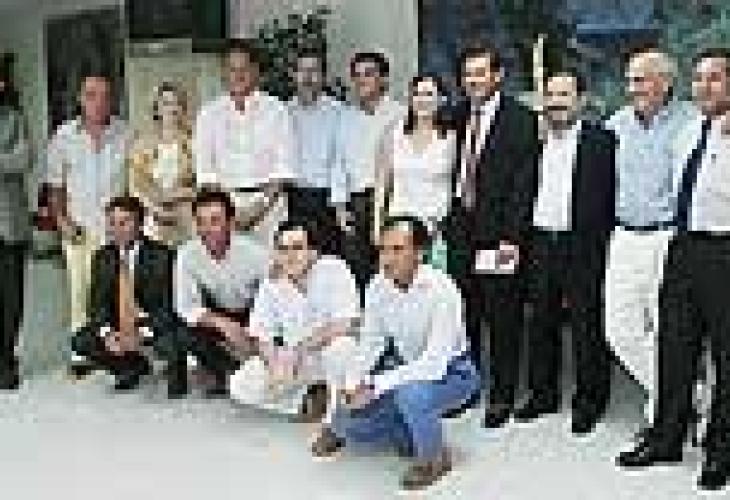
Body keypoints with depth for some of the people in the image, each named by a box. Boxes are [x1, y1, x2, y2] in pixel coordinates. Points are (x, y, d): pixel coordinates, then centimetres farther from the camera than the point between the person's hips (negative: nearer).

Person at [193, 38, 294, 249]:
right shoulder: (209, 113, 9)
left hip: (268, 202, -1)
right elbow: (204, 172, 5)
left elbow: (282, 171, -1)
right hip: (223, 202, 1)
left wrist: (259, 208, -12)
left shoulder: (276, 110, 4)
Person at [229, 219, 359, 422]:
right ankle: (307, 397, 1)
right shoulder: (271, 284, -4)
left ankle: (330, 394, -9)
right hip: (294, 358, 4)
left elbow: (344, 325, -25)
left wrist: (299, 351, -27)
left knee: (339, 347, -38)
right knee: (241, 386, -13)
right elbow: (263, 336, -3)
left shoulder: (334, 270, -17)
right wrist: (275, 365, -23)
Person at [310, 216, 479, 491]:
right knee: (349, 422, -8)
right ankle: (415, 433, 17)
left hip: (451, 372, -6)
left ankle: (435, 456, -7)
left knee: (411, 393, -37)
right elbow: (370, 343, 1)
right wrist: (353, 383, -16)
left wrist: (375, 385, -34)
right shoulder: (378, 286, -10)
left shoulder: (442, 290, -28)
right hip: (406, 369, 6)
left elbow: (435, 363, -31)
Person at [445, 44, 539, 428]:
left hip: (498, 234, -5)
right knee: (464, 314, 11)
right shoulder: (459, 119, 12)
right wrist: (452, 219, 8)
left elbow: (523, 184, -11)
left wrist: (512, 237, -14)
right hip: (461, 230, 6)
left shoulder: (519, 120, -7)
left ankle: (501, 397, 15)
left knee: (503, 319, 4)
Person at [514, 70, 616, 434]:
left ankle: (590, 401, 16)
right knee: (540, 322, 13)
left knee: (586, 323, 3)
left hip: (582, 244, -5)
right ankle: (542, 394, 26)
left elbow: (609, 195, -7)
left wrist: (604, 241, -12)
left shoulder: (600, 140, -4)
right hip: (540, 242, 5)